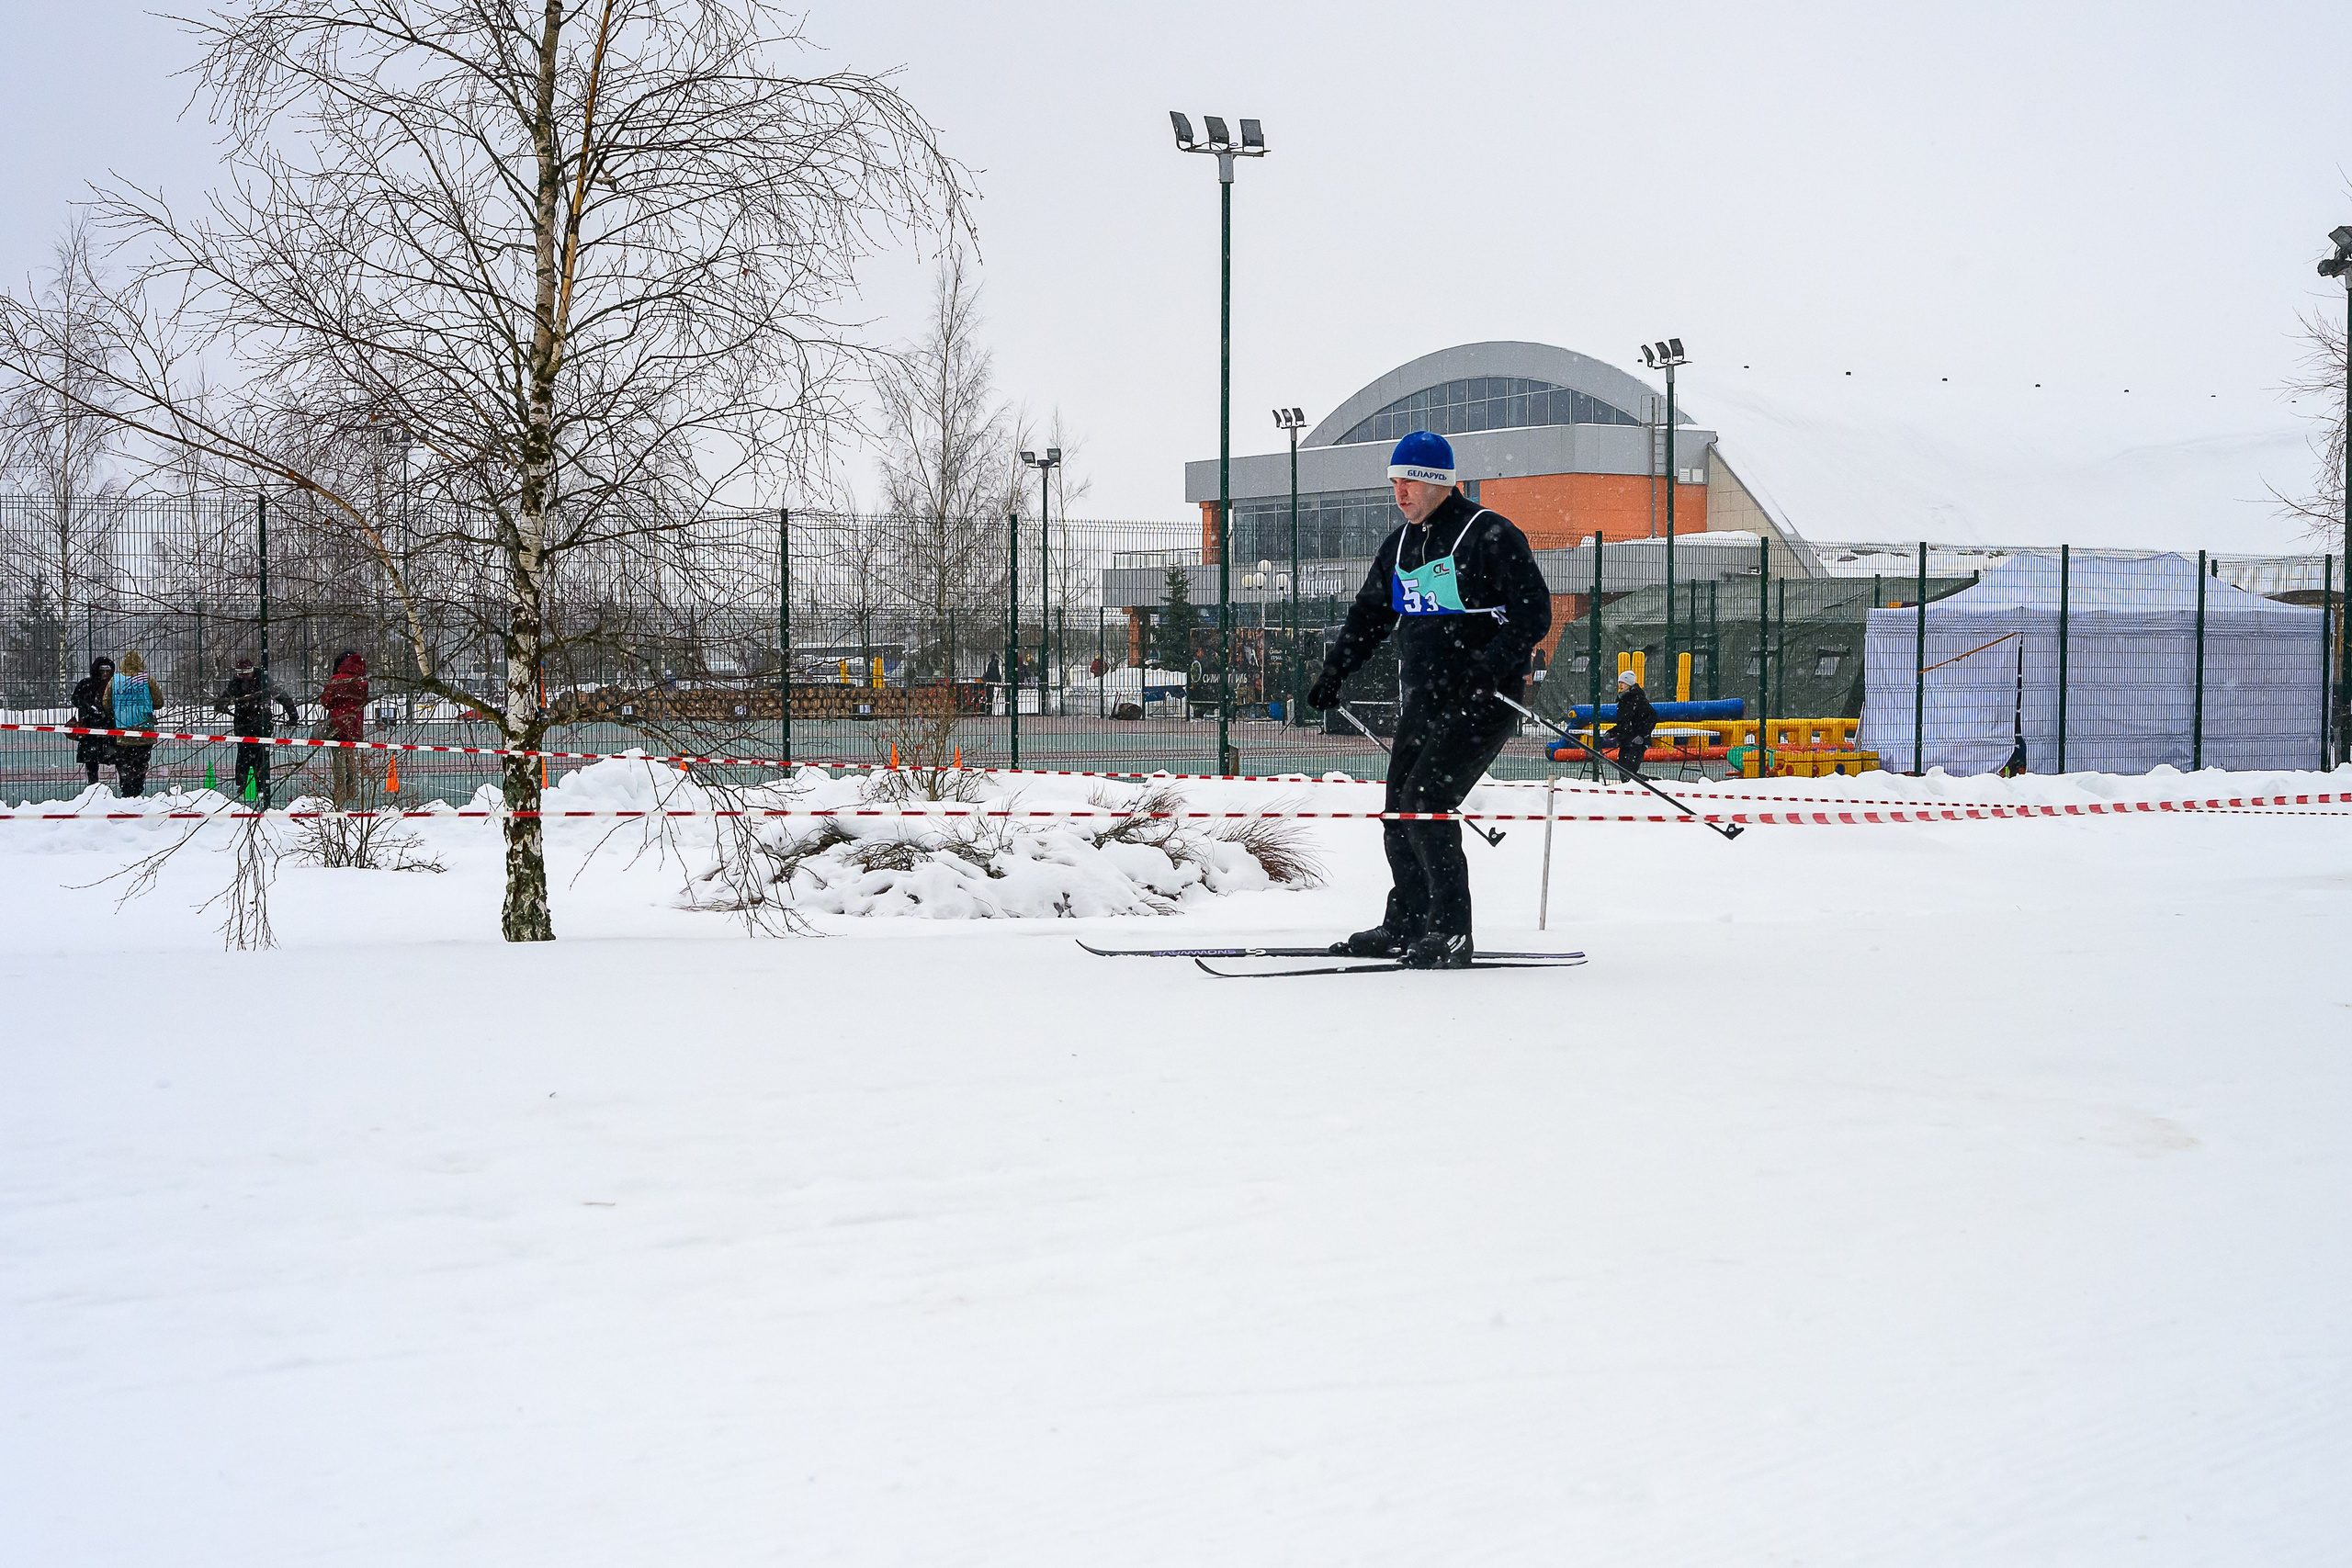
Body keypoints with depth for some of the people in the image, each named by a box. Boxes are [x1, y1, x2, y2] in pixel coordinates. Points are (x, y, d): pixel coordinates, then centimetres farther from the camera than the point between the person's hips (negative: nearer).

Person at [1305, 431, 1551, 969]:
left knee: (1426, 804, -17)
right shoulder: (1400, 545, 14)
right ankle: (1405, 924, 21)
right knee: (1400, 810, 7)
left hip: (1482, 700, -8)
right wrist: (1334, 673, 12)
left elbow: (1534, 612, -13)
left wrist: (1489, 667, -26)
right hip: (1423, 701, 8)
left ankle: (1452, 934, -11)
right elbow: (1369, 614, 25)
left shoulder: (1490, 536, -9)